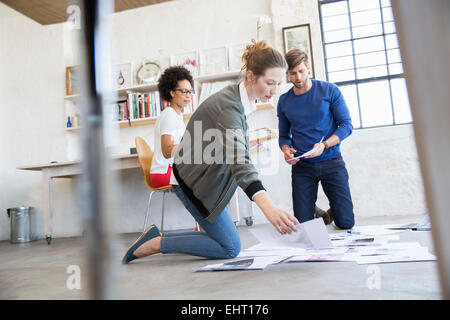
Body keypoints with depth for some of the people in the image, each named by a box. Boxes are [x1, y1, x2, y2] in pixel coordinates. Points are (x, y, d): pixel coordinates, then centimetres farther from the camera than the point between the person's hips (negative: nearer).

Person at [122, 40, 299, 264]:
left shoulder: (239, 101, 4)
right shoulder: (228, 105, -27)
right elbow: (238, 159, -42)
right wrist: (268, 207, -53)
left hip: (204, 178, 10)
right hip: (193, 181, -10)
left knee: (223, 239, 16)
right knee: (230, 248, -7)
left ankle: (157, 237, 21)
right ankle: (155, 244, -1)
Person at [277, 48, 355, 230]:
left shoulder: (329, 91, 0)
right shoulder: (284, 101, 7)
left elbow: (346, 125, -1)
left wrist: (324, 145, -18)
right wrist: (286, 150, -9)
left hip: (331, 161, -1)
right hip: (302, 166, 2)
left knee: (346, 222, -5)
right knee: (303, 225, -2)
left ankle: (331, 211, 29)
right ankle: (319, 212, 32)